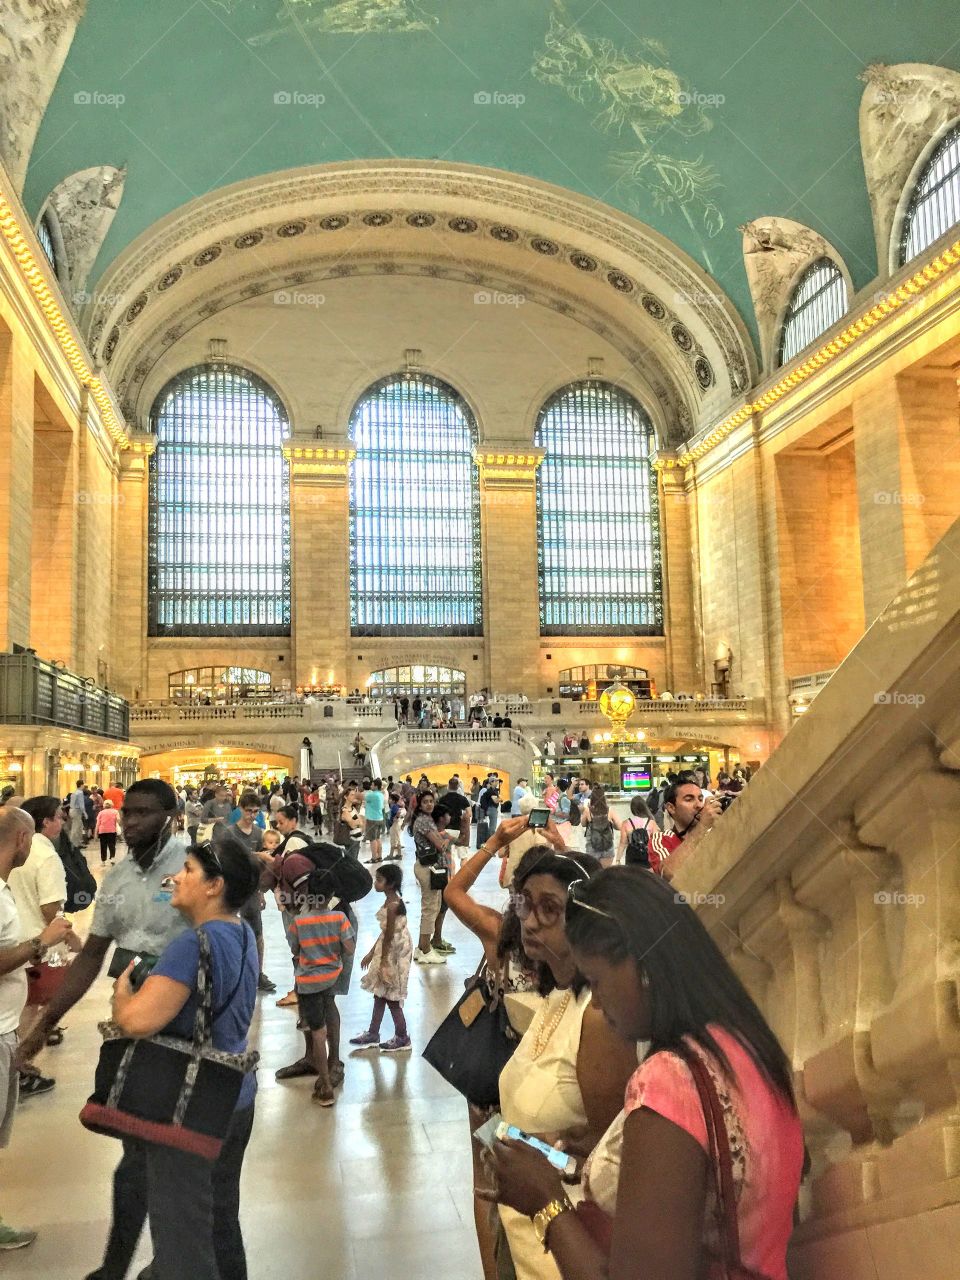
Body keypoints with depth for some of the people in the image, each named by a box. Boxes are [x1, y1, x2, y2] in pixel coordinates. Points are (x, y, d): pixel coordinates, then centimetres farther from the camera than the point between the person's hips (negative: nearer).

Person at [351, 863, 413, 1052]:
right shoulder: (391, 901, 5)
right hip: (389, 951, 9)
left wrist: (383, 962, -17)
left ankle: (402, 1039, 17)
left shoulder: (392, 905, -24)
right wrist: (371, 953, 18)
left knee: (391, 997, 3)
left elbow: (389, 936, -22)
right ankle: (372, 1035, 28)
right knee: (380, 993, 16)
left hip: (395, 954, -9)